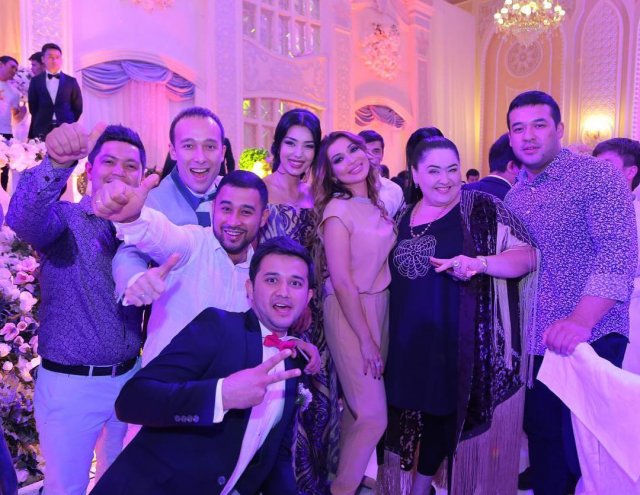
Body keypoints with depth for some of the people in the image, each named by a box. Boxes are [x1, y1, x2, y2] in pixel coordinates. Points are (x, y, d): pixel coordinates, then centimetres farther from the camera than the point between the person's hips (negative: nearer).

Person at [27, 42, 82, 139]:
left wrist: (69, 124, 5)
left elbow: (78, 108, 10)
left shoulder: (71, 81, 10)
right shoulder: (36, 81, 11)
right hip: (42, 131, 1)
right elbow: (33, 108, 13)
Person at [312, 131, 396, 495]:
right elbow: (342, 282, -18)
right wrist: (366, 340, -15)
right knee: (373, 416, -4)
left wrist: (376, 334, 6)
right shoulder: (338, 210, -16)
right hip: (350, 314, -7)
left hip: (379, 308, 7)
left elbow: (381, 262, 11)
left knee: (358, 406, 18)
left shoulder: (376, 204, 7)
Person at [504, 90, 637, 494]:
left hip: (591, 339, -5)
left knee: (582, 449, 4)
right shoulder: (514, 195, 11)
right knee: (542, 437, 16)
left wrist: (581, 321, -31)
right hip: (534, 342, 6)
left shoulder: (597, 176, -9)